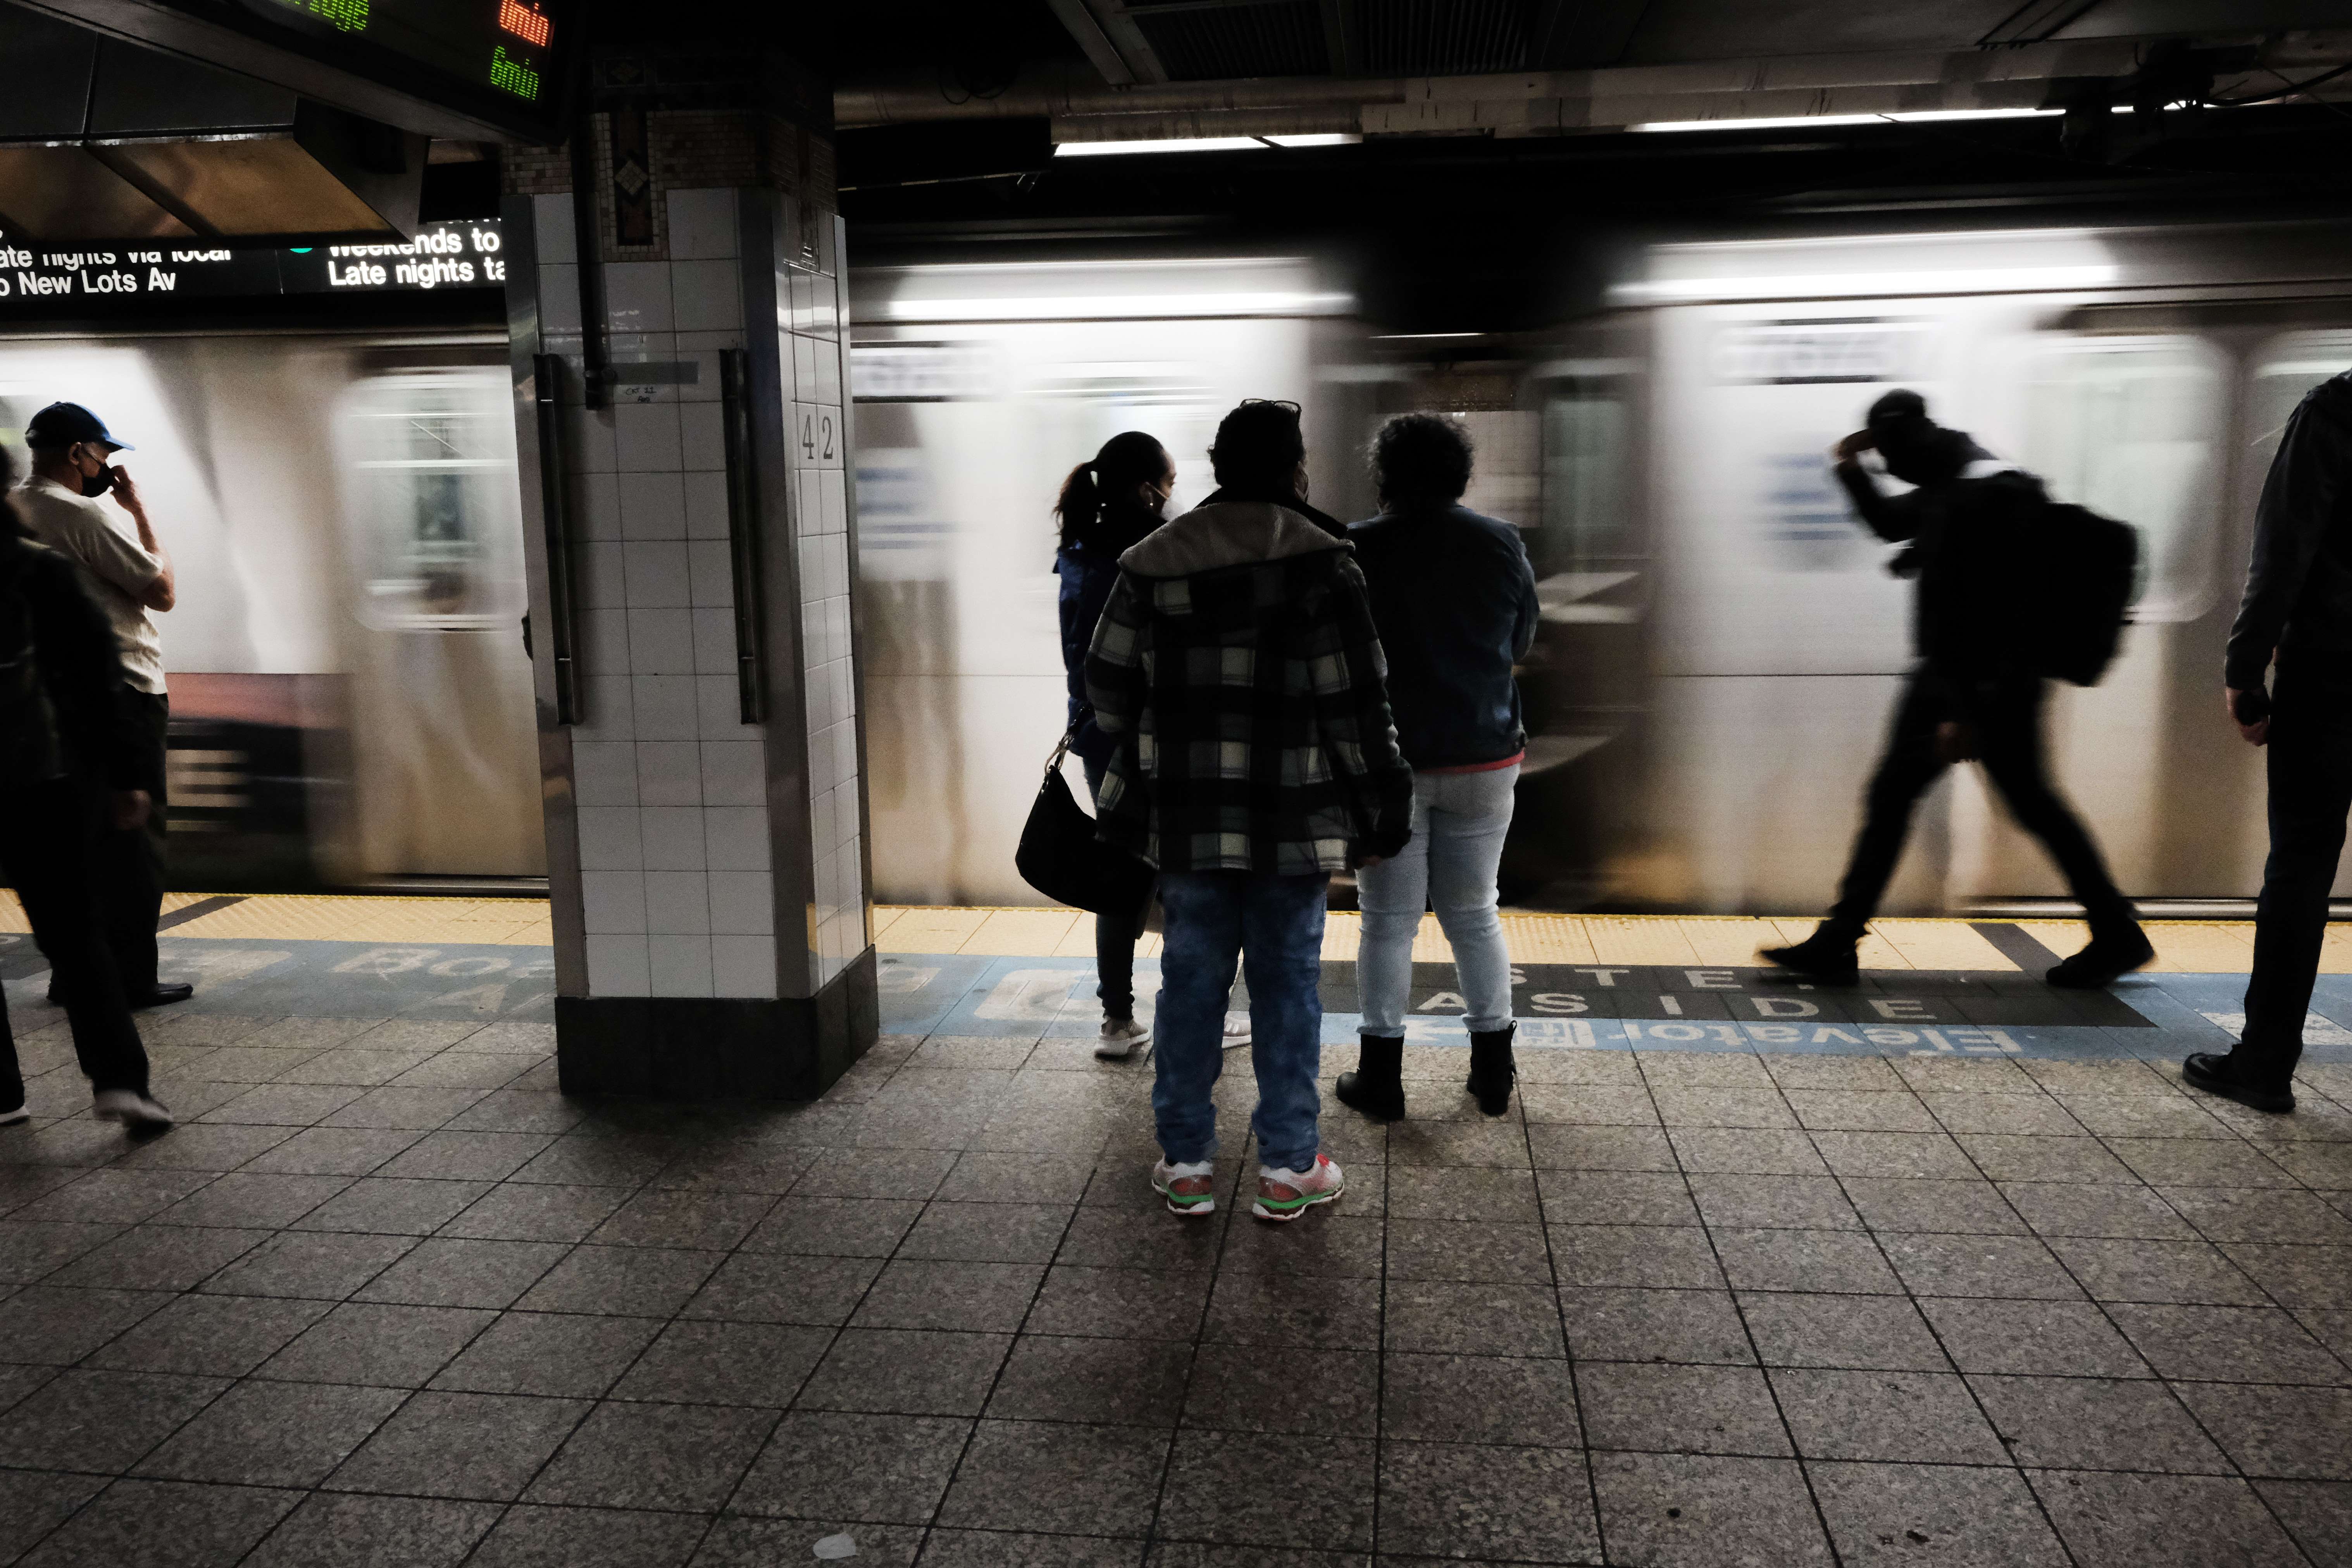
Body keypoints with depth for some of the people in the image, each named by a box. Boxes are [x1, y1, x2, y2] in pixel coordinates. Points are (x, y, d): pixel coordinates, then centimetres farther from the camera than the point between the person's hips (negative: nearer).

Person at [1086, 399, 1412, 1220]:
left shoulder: (1152, 560, 2)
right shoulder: (1320, 563, -8)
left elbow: (1109, 689, 6)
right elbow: (1356, 707, -9)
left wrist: (1142, 782, 22)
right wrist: (1382, 814, 0)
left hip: (1186, 817, 3)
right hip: (1293, 817, -3)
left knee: (1191, 981, 11)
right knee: (1289, 983, 7)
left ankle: (1186, 1160, 19)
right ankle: (1287, 1167, 15)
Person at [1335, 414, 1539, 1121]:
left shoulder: (1355, 551, -9)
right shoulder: (1501, 545, -1)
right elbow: (1521, 643, 11)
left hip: (1386, 759, -2)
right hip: (1483, 758, 3)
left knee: (1388, 920, 6)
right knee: (1474, 913, 14)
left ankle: (1381, 1076, 12)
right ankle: (1493, 1073, 21)